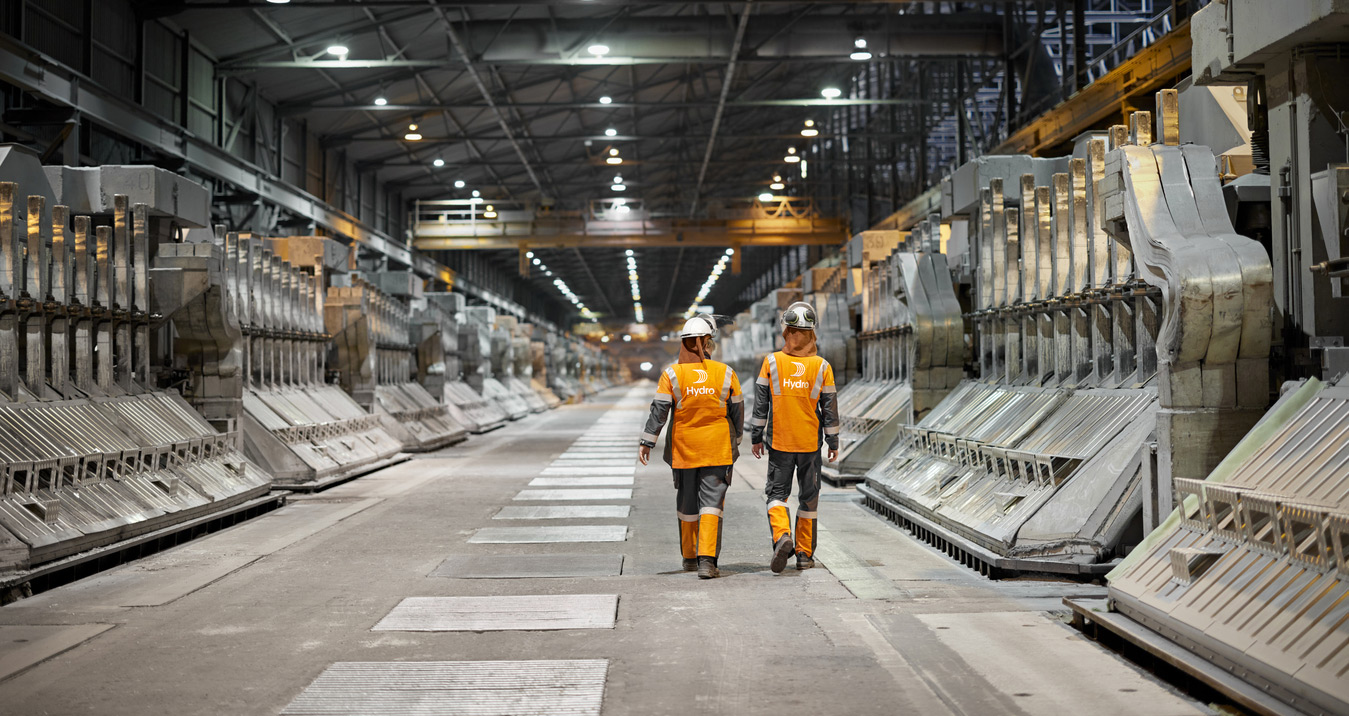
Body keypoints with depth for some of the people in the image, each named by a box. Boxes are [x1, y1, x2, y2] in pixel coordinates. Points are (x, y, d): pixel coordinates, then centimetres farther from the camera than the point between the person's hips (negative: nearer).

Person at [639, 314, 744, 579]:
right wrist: (736, 441, 19)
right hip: (718, 449, -1)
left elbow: (659, 411, -9)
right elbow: (737, 411, 6)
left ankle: (690, 557, 27)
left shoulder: (672, 375, -5)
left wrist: (647, 442, -5)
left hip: (684, 449, 1)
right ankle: (707, 560, -14)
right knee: (712, 503, -2)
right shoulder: (726, 373, -1)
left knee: (687, 504, 14)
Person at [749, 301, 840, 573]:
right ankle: (805, 553, 15)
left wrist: (755, 438, 8)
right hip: (811, 441, 1)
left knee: (777, 491, 8)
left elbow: (760, 404, -2)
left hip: (779, 441, -1)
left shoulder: (771, 363, -5)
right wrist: (834, 443, 10)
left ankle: (781, 536, -17)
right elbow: (830, 408, 0)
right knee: (809, 496, 11)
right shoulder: (822, 366, -4)